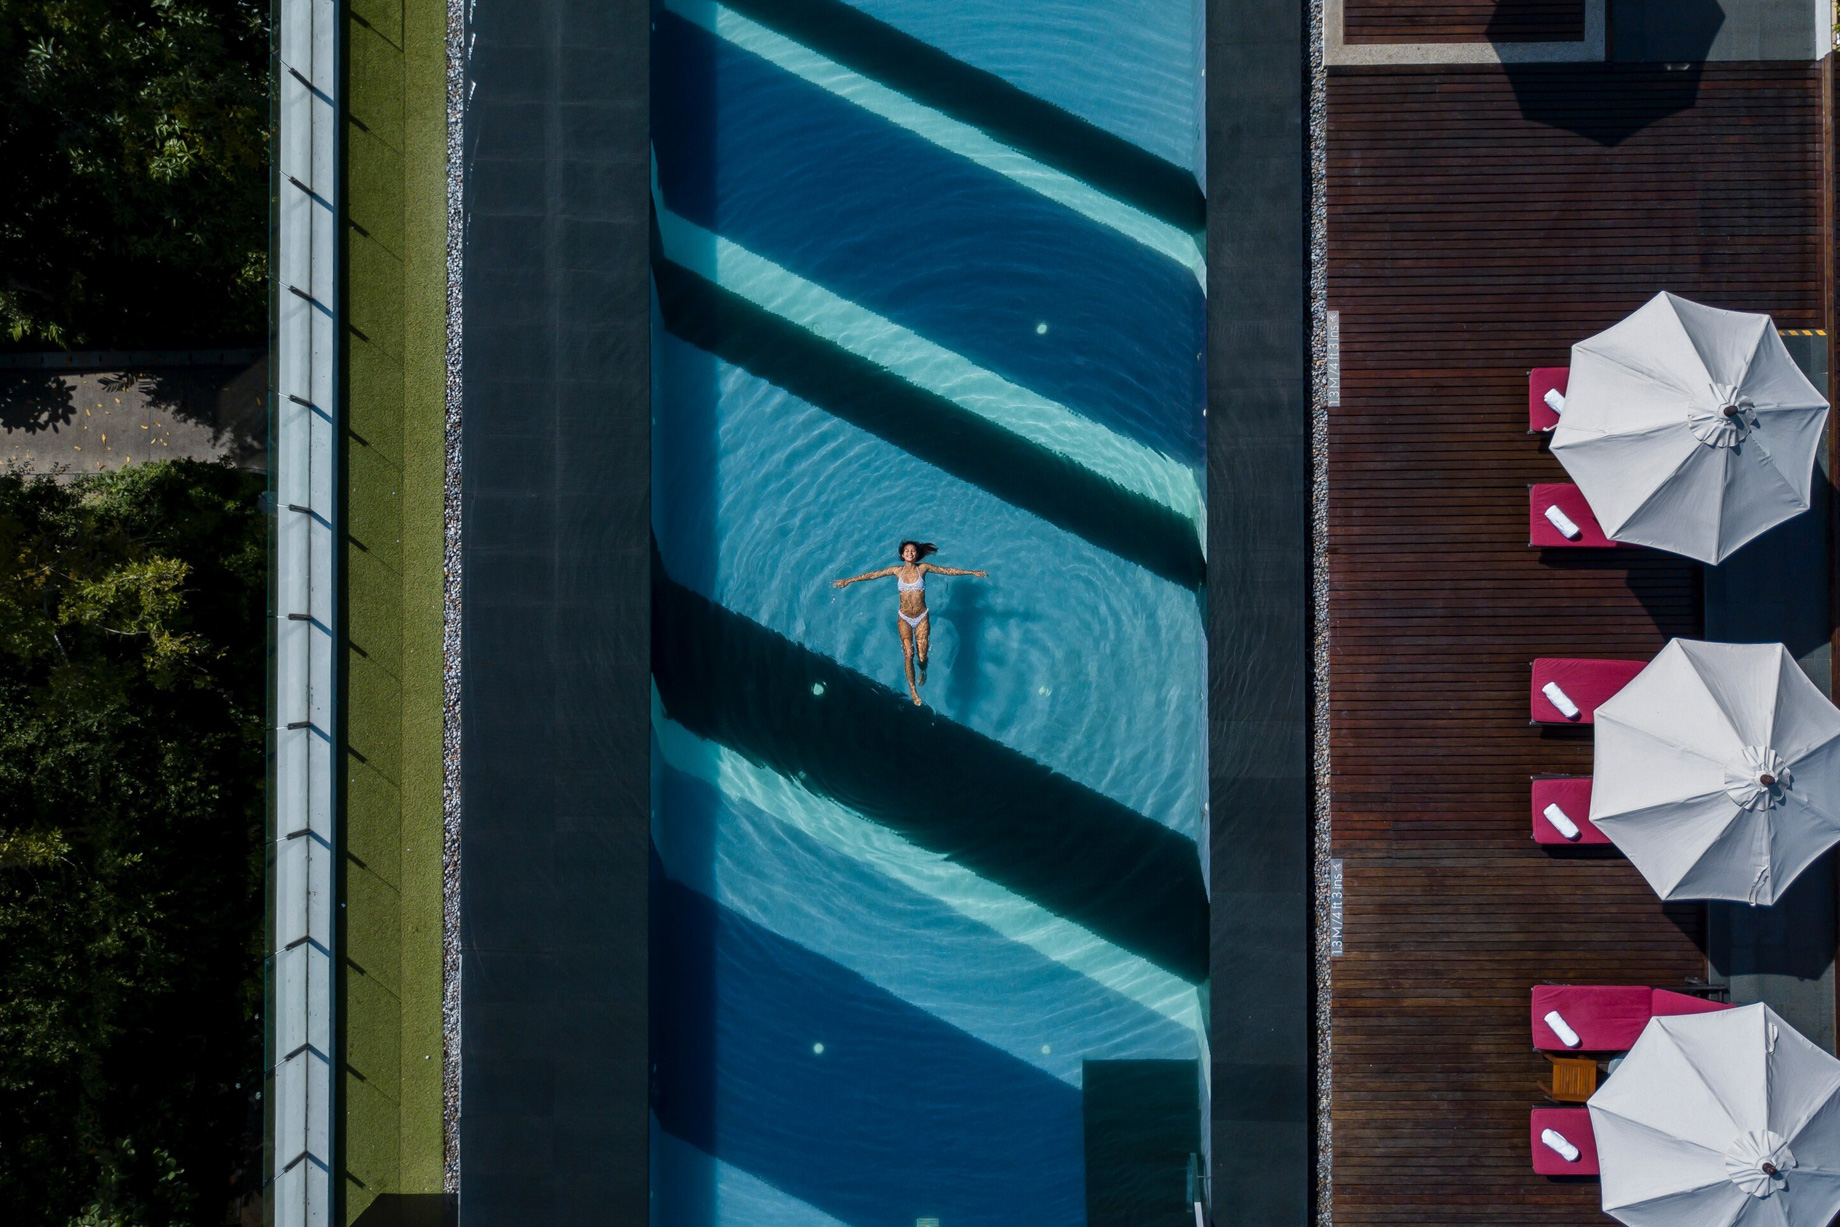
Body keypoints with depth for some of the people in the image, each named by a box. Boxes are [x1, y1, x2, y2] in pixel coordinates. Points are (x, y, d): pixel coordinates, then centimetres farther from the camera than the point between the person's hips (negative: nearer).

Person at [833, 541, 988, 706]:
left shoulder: (923, 568, 1)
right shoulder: (897, 571, 2)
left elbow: (948, 571, 4)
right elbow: (873, 575, 5)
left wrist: (973, 573, 4)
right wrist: (848, 581, 4)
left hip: (921, 618, 0)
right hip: (904, 618, 0)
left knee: (922, 657, -4)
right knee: (909, 654, -17)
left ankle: (923, 671, 34)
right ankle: (913, 690, -7)